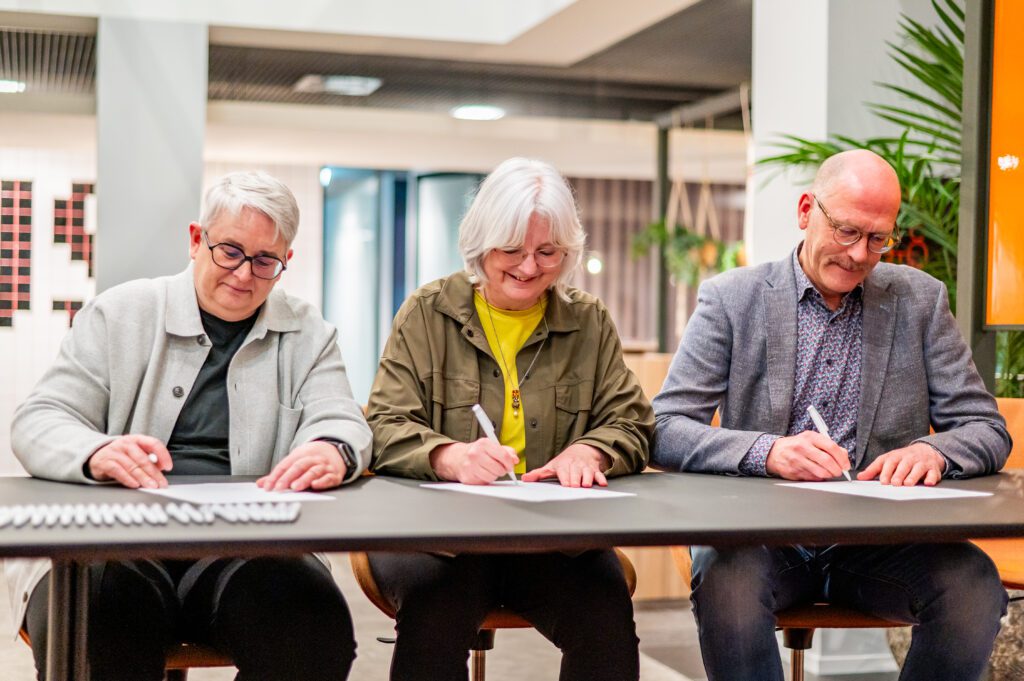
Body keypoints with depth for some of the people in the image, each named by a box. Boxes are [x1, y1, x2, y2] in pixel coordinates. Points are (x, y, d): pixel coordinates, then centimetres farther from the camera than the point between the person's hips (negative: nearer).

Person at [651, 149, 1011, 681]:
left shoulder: (920, 301, 9)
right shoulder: (731, 298, 2)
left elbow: (988, 430, 9)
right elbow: (665, 432, -6)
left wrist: (932, 451, -16)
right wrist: (767, 451, -25)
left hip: (880, 537, 3)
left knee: (975, 587, -27)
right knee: (727, 589, -35)